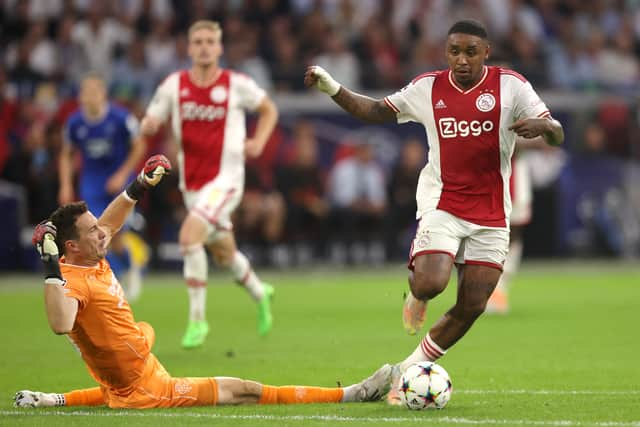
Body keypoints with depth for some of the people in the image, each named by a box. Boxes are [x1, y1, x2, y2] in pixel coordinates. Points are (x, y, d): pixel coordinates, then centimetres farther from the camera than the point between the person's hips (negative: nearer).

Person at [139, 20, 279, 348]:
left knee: (189, 236, -24)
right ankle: (259, 293, 47)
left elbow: (269, 109, 10)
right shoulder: (174, 85, 0)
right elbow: (148, 125, 3)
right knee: (224, 253, 16)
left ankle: (197, 319, -13)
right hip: (192, 183, 4)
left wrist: (259, 141, -7)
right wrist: (149, 125, -21)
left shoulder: (236, 84, -6)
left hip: (225, 179, -4)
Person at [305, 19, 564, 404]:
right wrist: (331, 88, 0)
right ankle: (417, 294, 13)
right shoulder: (428, 88, 2)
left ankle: (411, 368, 17)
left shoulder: (509, 85, -4)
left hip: (491, 217, 1)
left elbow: (558, 136, -7)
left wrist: (542, 125, -31)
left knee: (472, 307, -1)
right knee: (431, 283, -26)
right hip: (442, 206, -1)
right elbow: (377, 111, 13)